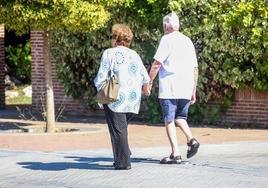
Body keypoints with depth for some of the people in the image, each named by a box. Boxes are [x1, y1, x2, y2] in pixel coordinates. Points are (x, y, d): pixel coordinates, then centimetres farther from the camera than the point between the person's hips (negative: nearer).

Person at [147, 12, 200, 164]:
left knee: (169, 120, -2)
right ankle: (191, 139, -3)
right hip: (186, 89, 6)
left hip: (169, 88, -6)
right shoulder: (188, 41, 17)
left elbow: (157, 63, -12)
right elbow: (195, 69, 18)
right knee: (180, 117, 20)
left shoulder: (167, 39, -3)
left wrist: (149, 82, -4)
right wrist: (194, 91, 21)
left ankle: (175, 154, -9)